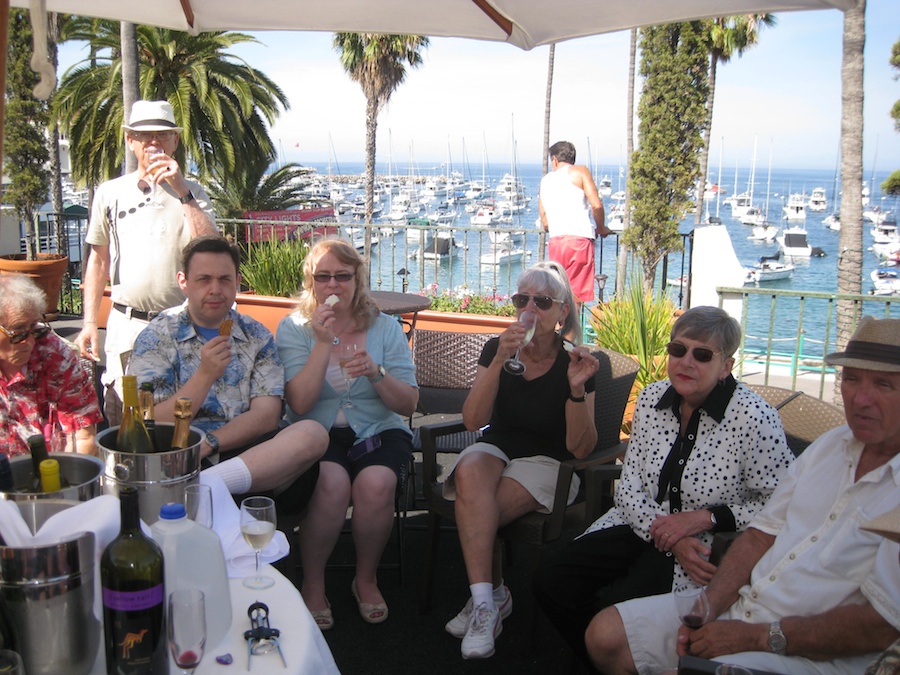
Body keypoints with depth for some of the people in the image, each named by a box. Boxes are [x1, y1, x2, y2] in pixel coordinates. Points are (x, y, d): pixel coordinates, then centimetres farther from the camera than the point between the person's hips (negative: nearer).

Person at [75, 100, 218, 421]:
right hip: (126, 326, 1)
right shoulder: (110, 193, 10)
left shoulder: (192, 193, 7)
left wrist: (180, 190, -12)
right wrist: (89, 322, 9)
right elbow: (98, 260, 15)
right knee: (120, 416, 1)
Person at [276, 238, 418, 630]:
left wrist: (376, 373, -19)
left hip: (378, 432, 1)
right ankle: (312, 584, -8)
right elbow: (299, 403, -12)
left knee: (376, 484, -30)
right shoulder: (294, 328, 2)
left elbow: (408, 404, 0)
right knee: (332, 483, -32)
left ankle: (367, 578, -2)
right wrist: (323, 343, -17)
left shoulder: (385, 328, 5)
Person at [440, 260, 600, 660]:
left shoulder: (574, 362, -7)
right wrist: (499, 362, -23)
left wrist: (577, 389, -25)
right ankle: (489, 598, -30)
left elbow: (580, 449, -10)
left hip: (546, 463, -2)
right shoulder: (497, 349, 0)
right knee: (471, 471, -34)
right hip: (495, 450, 3)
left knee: (473, 508, -29)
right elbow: (472, 421, -12)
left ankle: (485, 598, -6)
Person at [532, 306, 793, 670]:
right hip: (643, 527, 6)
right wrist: (672, 540, -14)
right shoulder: (651, 399, 0)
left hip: (708, 545, -6)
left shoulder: (755, 419, -17)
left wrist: (704, 518, -17)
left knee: (614, 607, -26)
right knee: (551, 582, -9)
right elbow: (629, 485, 1)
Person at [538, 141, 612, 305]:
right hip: (579, 240, -4)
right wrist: (601, 229, 11)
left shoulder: (545, 180, 21)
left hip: (555, 241, 5)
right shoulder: (579, 172, 7)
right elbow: (596, 205, -5)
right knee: (576, 295, -5)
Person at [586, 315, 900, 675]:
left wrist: (759, 637, -17)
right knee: (605, 634, 0)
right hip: (738, 606, 7)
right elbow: (764, 531, 10)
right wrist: (709, 605, -4)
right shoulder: (832, 443, 10)